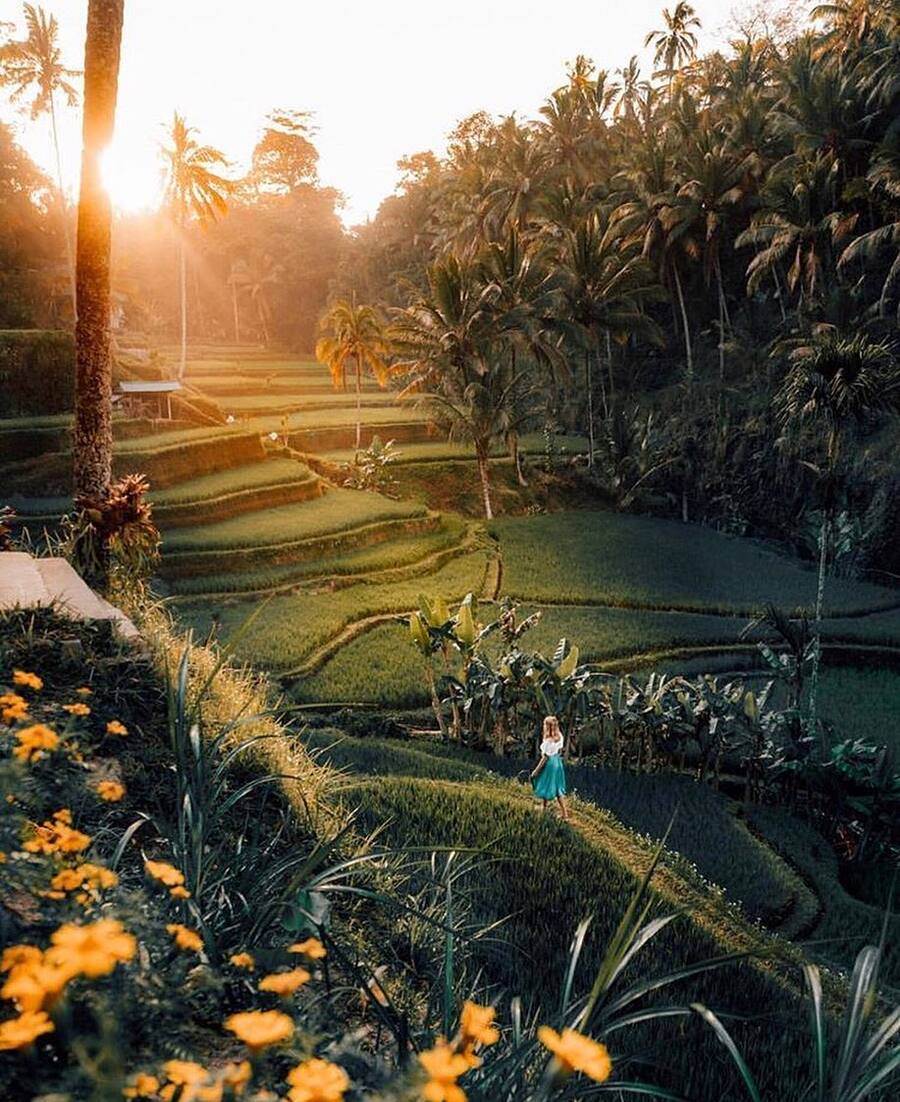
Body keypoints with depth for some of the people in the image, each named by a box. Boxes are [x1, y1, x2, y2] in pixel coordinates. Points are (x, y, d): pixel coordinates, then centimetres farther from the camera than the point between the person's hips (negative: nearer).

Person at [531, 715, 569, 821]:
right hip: (558, 763, 7)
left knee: (546, 788, 12)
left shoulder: (548, 740, -25)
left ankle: (545, 811, 29)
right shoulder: (559, 737, -3)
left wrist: (536, 770, -14)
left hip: (549, 764, -7)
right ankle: (564, 814, 15)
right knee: (558, 789, 14)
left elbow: (545, 757, -21)